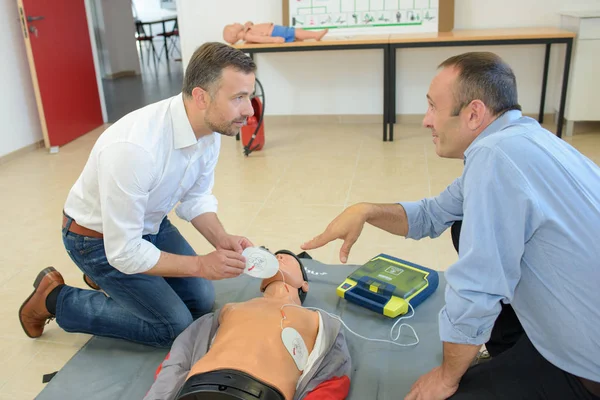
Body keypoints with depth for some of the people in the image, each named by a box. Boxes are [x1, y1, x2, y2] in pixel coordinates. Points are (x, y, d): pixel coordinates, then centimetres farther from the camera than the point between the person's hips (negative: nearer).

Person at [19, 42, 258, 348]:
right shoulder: (134, 148, -39)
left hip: (149, 224, 7)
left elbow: (196, 199, -1)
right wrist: (201, 265, -27)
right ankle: (54, 298, 8)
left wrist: (222, 240, -18)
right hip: (99, 237, -7)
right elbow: (124, 251, -31)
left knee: (201, 303, 8)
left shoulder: (211, 130, -16)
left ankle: (106, 277, 27)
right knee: (174, 325, -8)